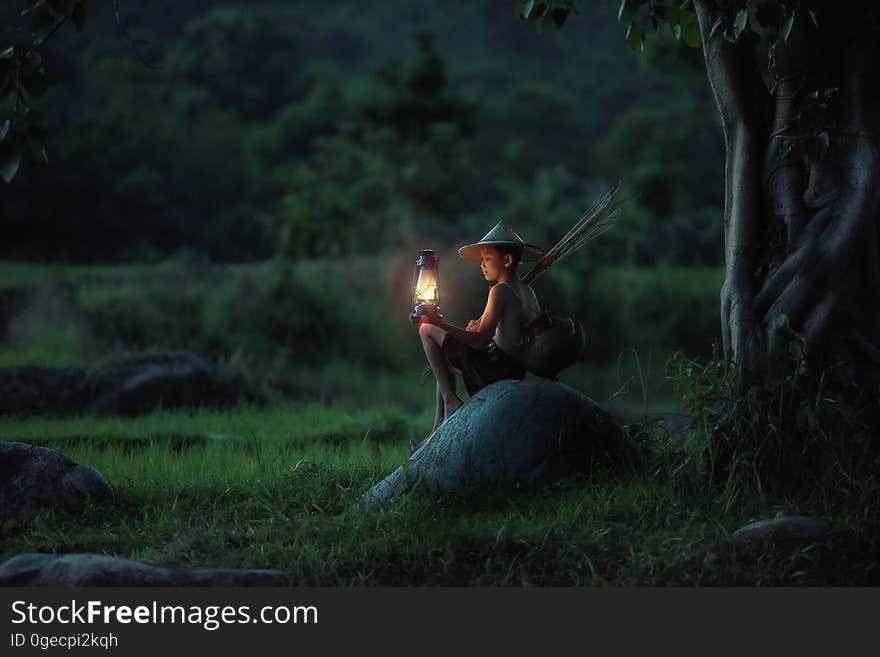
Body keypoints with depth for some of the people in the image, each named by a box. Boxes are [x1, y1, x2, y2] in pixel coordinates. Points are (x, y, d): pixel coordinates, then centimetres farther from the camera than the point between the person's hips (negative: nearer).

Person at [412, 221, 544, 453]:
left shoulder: (500, 291, -13)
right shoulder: (528, 292, 13)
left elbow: (480, 341, -20)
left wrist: (439, 323, -21)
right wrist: (483, 328, 12)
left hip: (494, 368, -9)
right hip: (517, 371, 9)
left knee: (428, 331, -1)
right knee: (446, 362, 32)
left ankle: (450, 400, -5)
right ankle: (439, 429, 26)